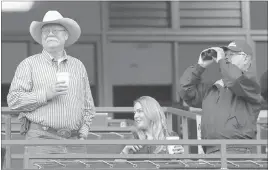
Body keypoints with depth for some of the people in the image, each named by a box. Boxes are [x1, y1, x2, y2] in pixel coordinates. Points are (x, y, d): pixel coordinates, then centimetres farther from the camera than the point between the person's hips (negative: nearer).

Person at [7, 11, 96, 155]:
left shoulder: (78, 66, 19)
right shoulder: (29, 64, 8)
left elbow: (88, 107, 20)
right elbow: (13, 100, -3)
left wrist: (82, 135, 6)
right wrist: (46, 95, -12)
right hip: (41, 138, -3)